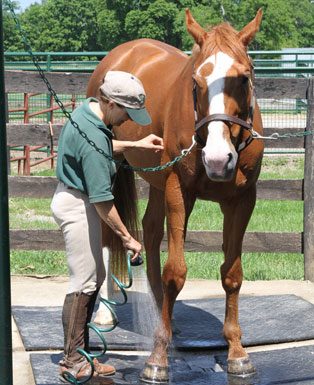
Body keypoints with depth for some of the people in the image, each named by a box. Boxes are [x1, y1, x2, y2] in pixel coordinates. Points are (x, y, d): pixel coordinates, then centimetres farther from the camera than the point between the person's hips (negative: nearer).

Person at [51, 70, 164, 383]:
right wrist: (126, 237, -18)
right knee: (84, 282, -3)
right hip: (77, 205, -11)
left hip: (73, 198, 11)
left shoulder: (88, 109, 0)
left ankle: (79, 350, 23)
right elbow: (101, 200, -26)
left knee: (95, 275, 17)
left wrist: (135, 145, 15)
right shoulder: (93, 138, -29)